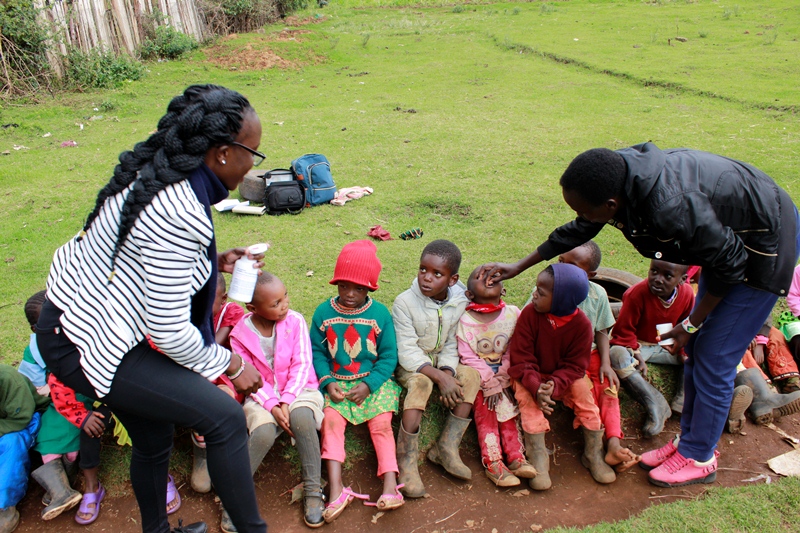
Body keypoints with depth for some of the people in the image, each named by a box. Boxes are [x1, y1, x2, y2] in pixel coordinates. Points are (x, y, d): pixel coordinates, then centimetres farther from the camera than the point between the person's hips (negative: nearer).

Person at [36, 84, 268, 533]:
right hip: (85, 343, -10)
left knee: (153, 437, 22)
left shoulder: (157, 168, -2)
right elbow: (169, 331, -26)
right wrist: (231, 366, -11)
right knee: (225, 417, -11)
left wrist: (215, 262, 5)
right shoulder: (180, 214, -30)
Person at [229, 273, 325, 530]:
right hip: (261, 395, 0)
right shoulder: (240, 334, -9)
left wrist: (286, 401, -20)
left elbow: (301, 364, -9)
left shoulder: (295, 321, -9)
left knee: (301, 417, -34)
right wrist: (272, 406, -20)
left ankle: (313, 491, -20)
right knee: (264, 433, -30)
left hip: (298, 388, 0)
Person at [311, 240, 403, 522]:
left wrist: (369, 384, -14)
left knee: (382, 424, -17)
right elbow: (317, 351, 2)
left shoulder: (380, 313, -5)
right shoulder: (324, 312, -1)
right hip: (336, 383, 1)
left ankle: (390, 485, -16)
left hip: (374, 382, -1)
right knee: (330, 420, -20)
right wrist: (326, 381, -13)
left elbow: (388, 356, -3)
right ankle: (336, 489, -23)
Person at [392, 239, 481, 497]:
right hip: (410, 364, -5)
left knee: (471, 376, -19)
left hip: (441, 362, 5)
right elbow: (408, 352, -23)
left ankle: (446, 448, -13)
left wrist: (447, 373, -25)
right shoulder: (404, 302, -21)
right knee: (420, 382, -33)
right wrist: (439, 377, -30)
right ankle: (407, 462, -26)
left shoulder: (460, 302, -9)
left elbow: (451, 346, -7)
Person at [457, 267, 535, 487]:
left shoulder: (513, 314, -7)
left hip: (504, 376, 3)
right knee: (485, 415, -10)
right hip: (479, 377, -2)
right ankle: (492, 463, -7)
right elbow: (468, 357, -16)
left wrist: (501, 378, -13)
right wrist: (489, 383, -19)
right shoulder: (466, 321, -15)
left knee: (509, 413, -4)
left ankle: (516, 457, 2)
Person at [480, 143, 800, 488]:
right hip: (729, 234, 8)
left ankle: (699, 458, 17)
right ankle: (689, 438, 30)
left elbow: (730, 263, -25)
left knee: (713, 360, -2)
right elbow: (578, 231, 1)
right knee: (696, 349, 14)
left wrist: (691, 324, -13)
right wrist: (517, 268, 4)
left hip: (765, 242, -8)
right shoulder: (617, 173, -18)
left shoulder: (671, 207, -41)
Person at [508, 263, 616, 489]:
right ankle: (538, 456, -20)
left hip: (565, 375, 1)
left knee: (583, 391, -21)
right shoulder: (530, 314, -20)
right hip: (531, 374, -1)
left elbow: (575, 366, -13)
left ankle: (593, 454, -3)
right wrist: (536, 386, -33)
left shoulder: (581, 324, -18)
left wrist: (555, 385, -32)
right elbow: (521, 358, -19)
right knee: (528, 396, -28)